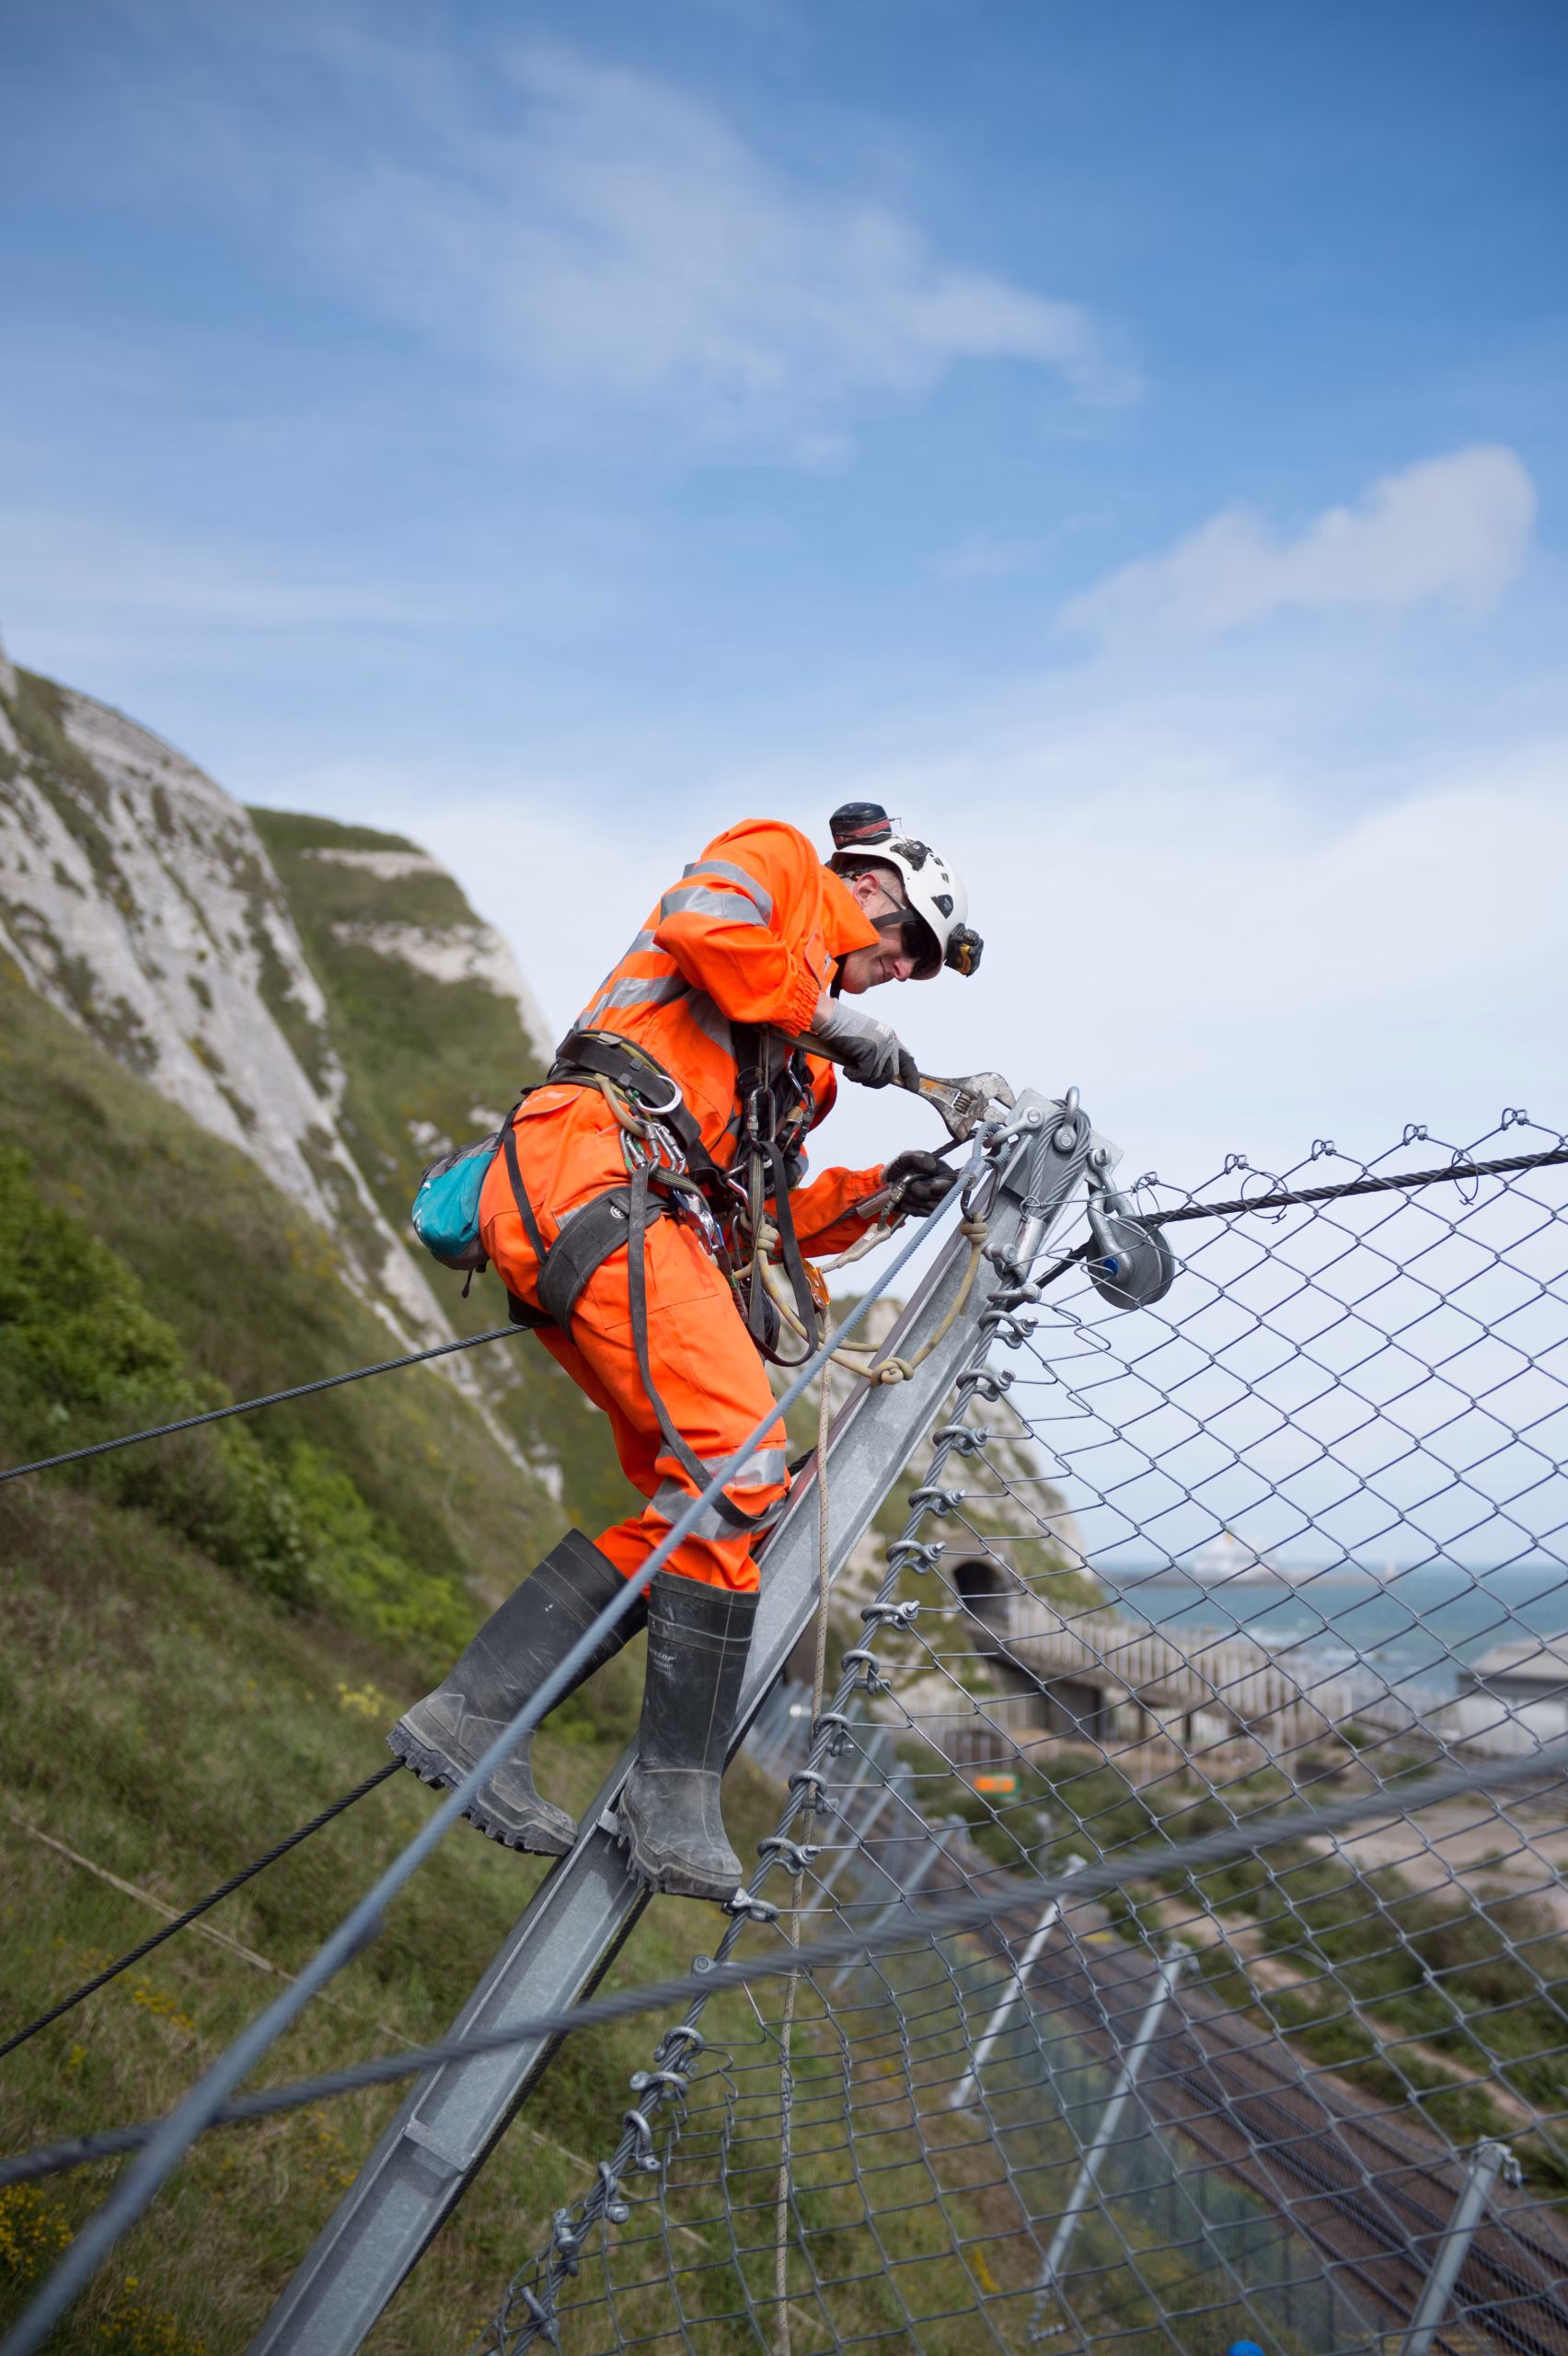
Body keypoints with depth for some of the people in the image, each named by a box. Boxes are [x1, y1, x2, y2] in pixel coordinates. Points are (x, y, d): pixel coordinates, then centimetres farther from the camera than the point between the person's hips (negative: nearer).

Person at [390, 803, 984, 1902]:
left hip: (665, 1226, 10)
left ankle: (471, 1712, 3)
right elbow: (700, 925, -10)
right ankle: (677, 1799, -11)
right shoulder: (775, 861, 15)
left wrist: (876, 1193, 15)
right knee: (740, 1472, -17)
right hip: (594, 1173, -10)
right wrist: (830, 1016, -2)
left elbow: (767, 1219, 27)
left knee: (701, 1503, 3)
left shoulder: (804, 1061, 35)